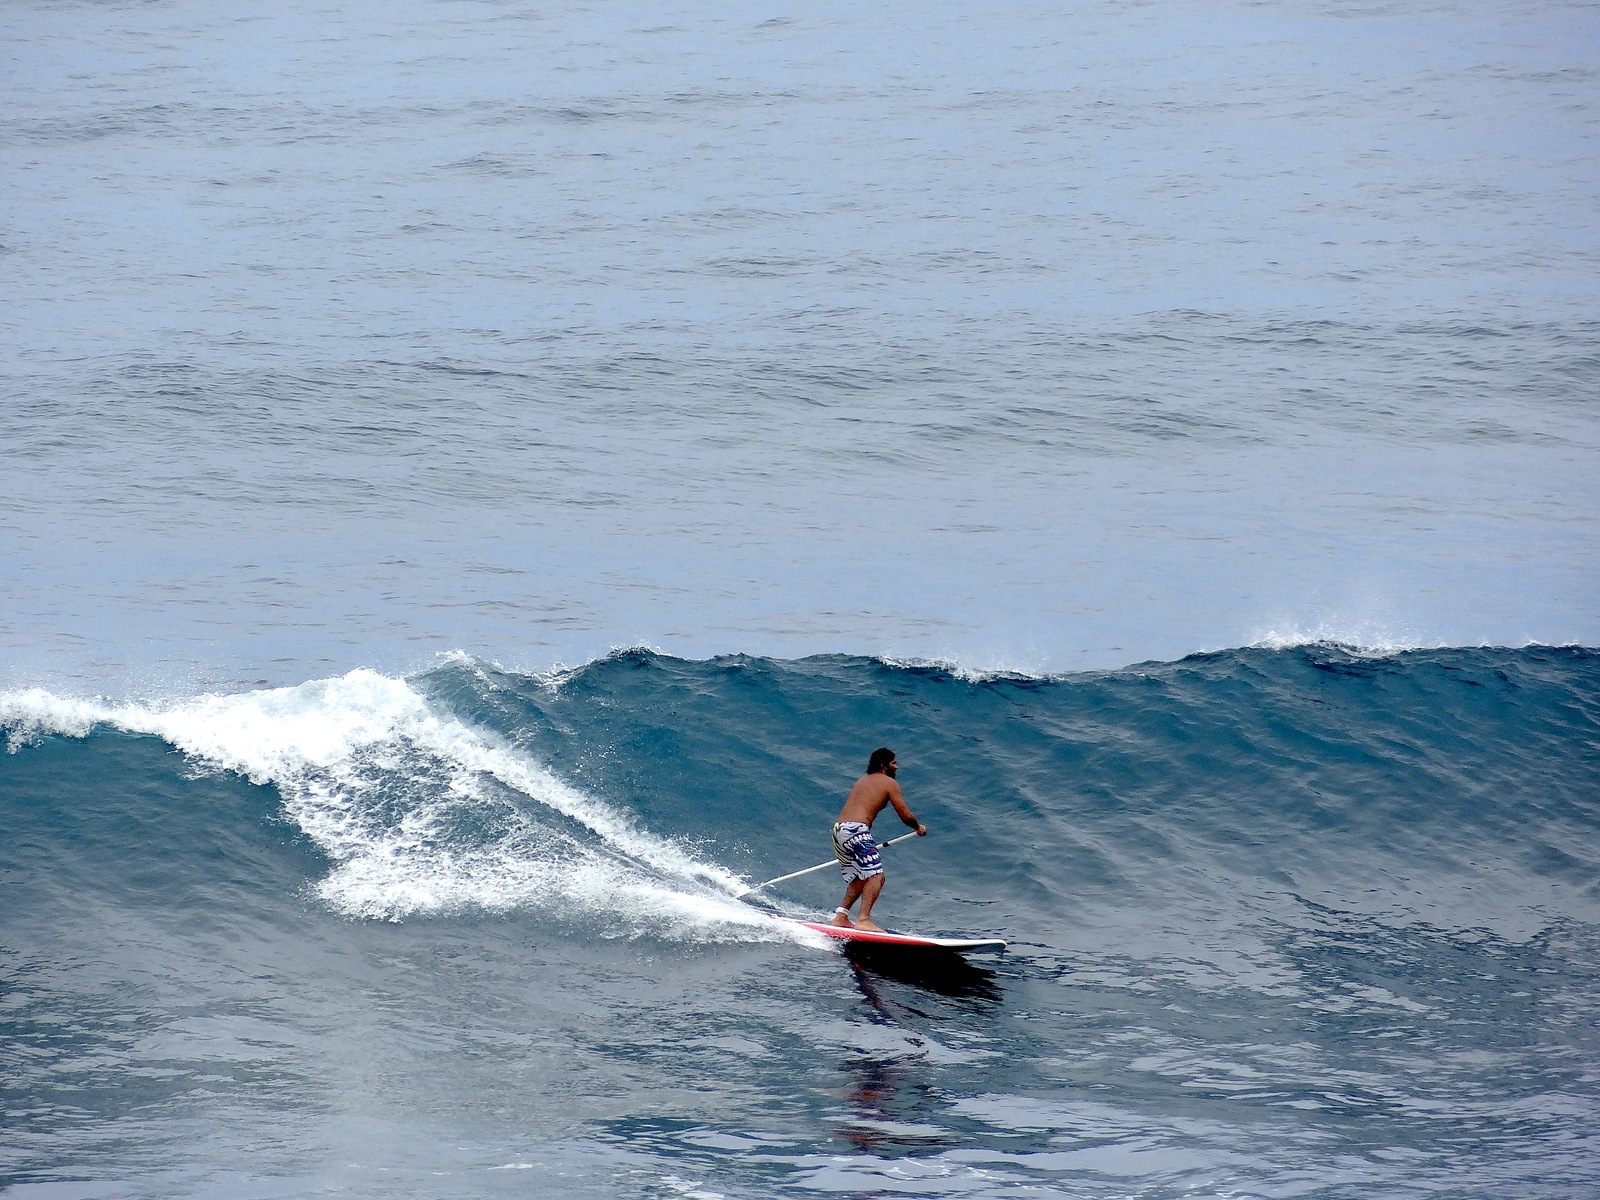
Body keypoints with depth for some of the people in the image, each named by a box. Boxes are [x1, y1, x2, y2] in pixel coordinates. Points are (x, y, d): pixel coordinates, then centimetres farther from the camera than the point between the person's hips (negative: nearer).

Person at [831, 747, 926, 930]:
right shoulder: (888, 783, 2)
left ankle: (841, 916, 15)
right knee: (876, 877, -14)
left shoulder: (863, 780, 25)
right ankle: (863, 920, -28)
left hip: (838, 829, 9)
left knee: (860, 878, 22)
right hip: (856, 831, -9)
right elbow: (905, 816, 1)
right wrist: (918, 828, 22)